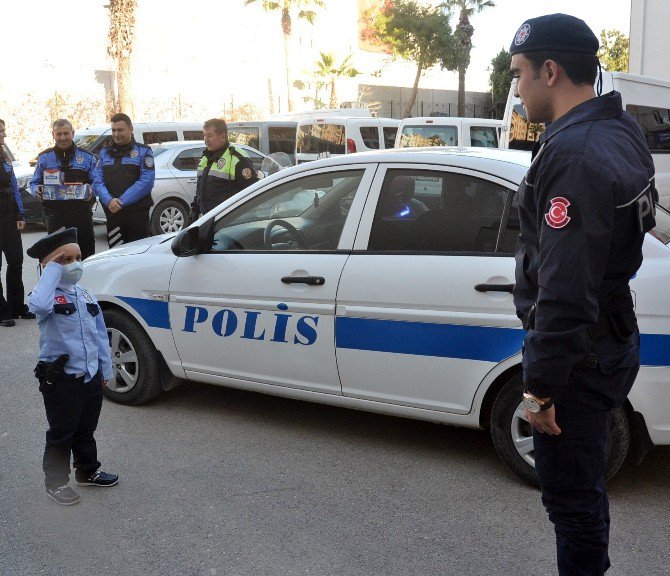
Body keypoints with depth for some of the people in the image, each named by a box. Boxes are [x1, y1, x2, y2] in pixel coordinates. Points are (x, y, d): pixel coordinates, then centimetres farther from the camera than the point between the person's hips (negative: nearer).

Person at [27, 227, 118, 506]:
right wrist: (52, 271, -31)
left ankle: (88, 472, 39)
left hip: (91, 376, 6)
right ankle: (56, 482, 23)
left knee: (86, 430, 22)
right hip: (61, 379, -6)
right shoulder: (46, 296, -15)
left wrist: (105, 369, 12)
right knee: (61, 434, 7)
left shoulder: (85, 296, 7)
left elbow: (100, 335, 12)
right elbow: (40, 305, -42)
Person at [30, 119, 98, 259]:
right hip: (55, 215, 1)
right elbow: (34, 183, 15)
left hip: (81, 214, -1)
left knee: (85, 251, 1)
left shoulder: (87, 157, 9)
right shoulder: (44, 157, 12)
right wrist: (37, 191, -8)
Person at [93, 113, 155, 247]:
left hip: (137, 213, -4)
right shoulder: (105, 153, 17)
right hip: (112, 213, 4)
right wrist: (109, 201, -14)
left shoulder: (143, 151, 3)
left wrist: (121, 201, -15)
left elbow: (147, 181, -9)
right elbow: (97, 180, 6)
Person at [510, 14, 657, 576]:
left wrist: (540, 385, -22)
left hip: (579, 359, -10)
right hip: (611, 340, 10)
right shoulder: (620, 130, 7)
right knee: (583, 488, 24)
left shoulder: (575, 155, -25)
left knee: (572, 498, 5)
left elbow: (565, 288, -27)